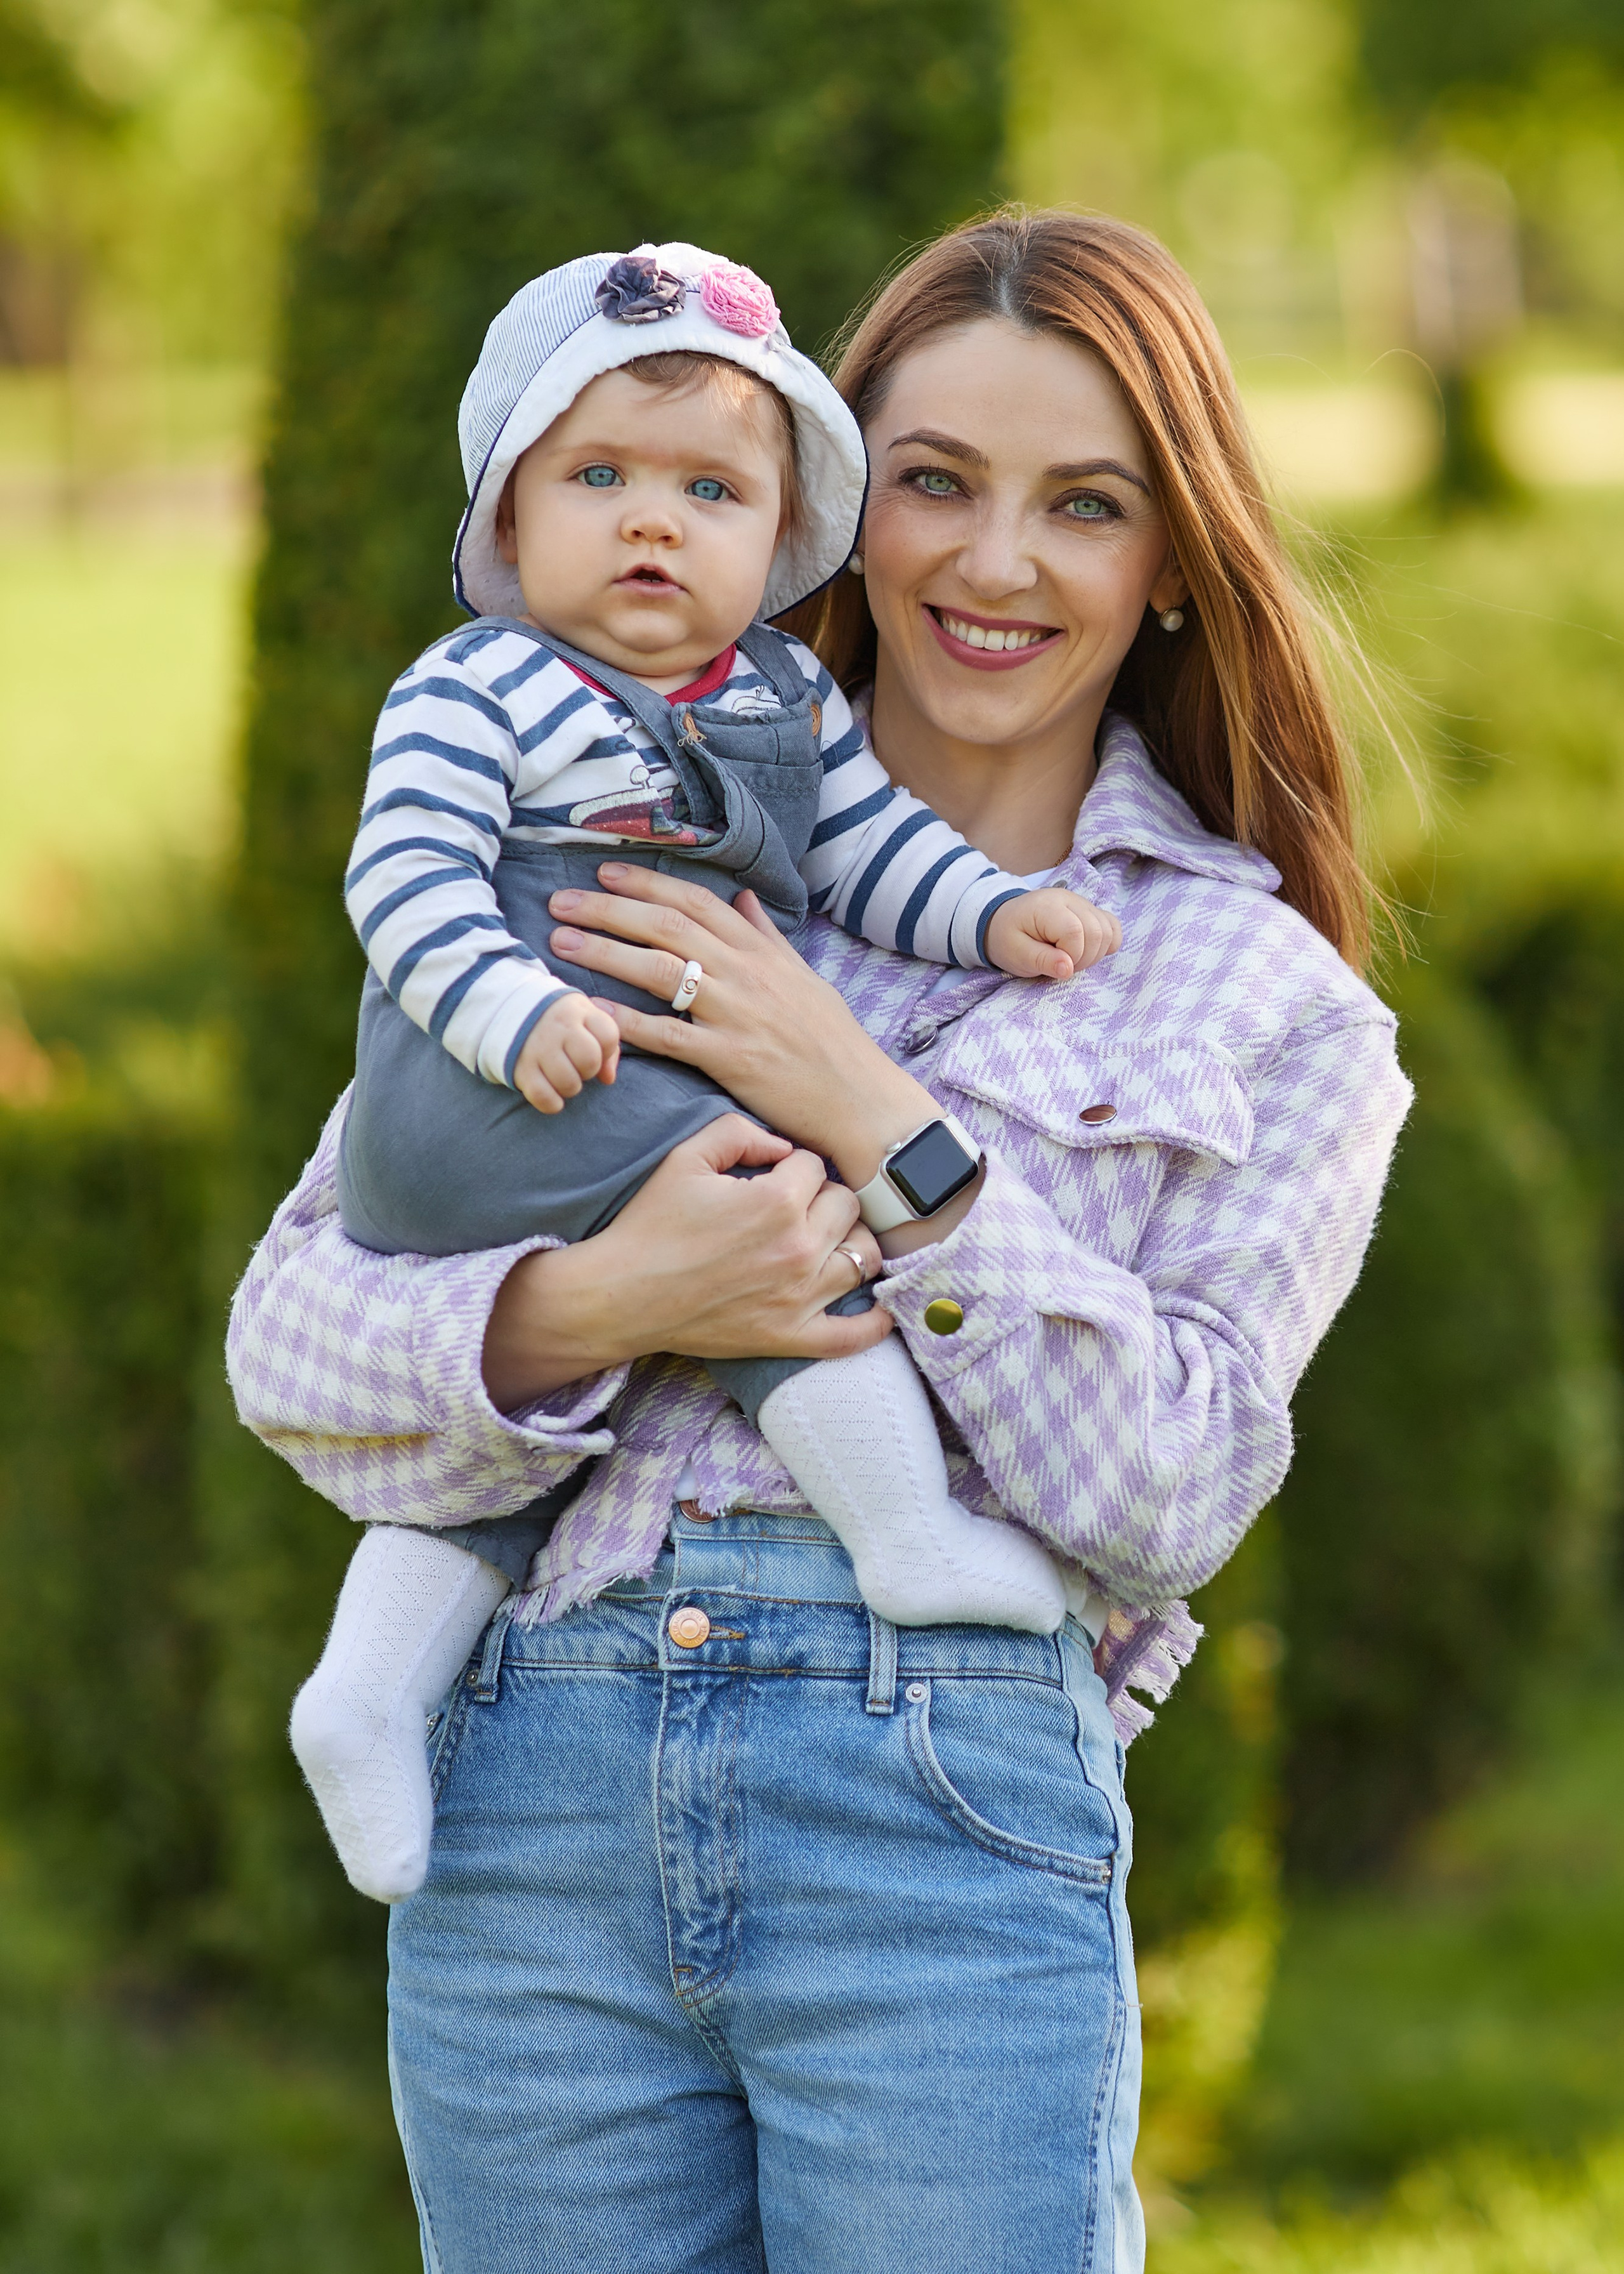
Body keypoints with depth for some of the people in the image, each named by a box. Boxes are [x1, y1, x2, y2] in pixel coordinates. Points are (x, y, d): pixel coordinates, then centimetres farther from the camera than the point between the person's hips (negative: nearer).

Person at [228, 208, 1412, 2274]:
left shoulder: (1269, 1002, 11)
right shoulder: (626, 868, 15)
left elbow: (1174, 1485, -1)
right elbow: (293, 1325, 7)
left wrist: (878, 1124, -7)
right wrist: (590, 1306, -13)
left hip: (952, 1812, -2)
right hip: (535, 1798, 2)